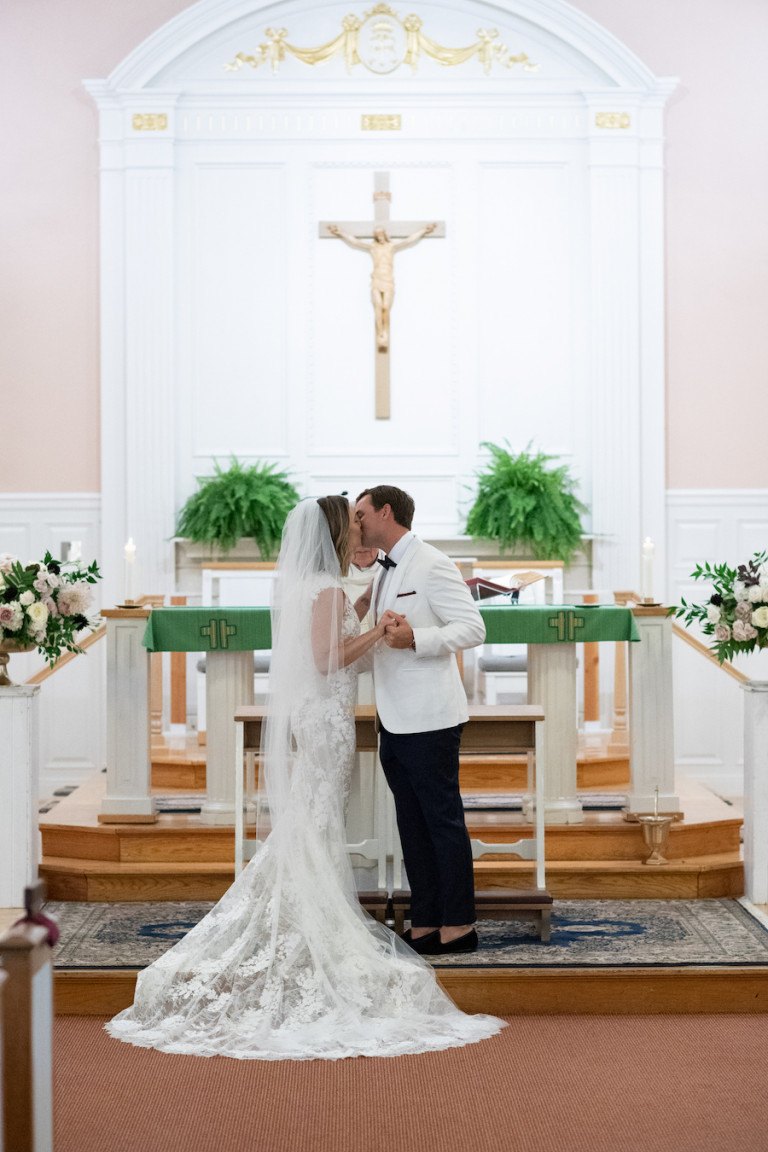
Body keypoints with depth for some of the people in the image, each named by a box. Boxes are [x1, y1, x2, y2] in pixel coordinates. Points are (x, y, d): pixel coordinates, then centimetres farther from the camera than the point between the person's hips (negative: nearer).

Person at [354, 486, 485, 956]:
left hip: (429, 721, -9)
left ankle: (458, 926, 4)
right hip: (395, 722, 9)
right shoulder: (387, 573, 18)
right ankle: (425, 926, 17)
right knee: (413, 825, 11)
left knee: (443, 821, -3)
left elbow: (473, 628, -17)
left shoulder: (431, 565, -10)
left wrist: (414, 639, -26)